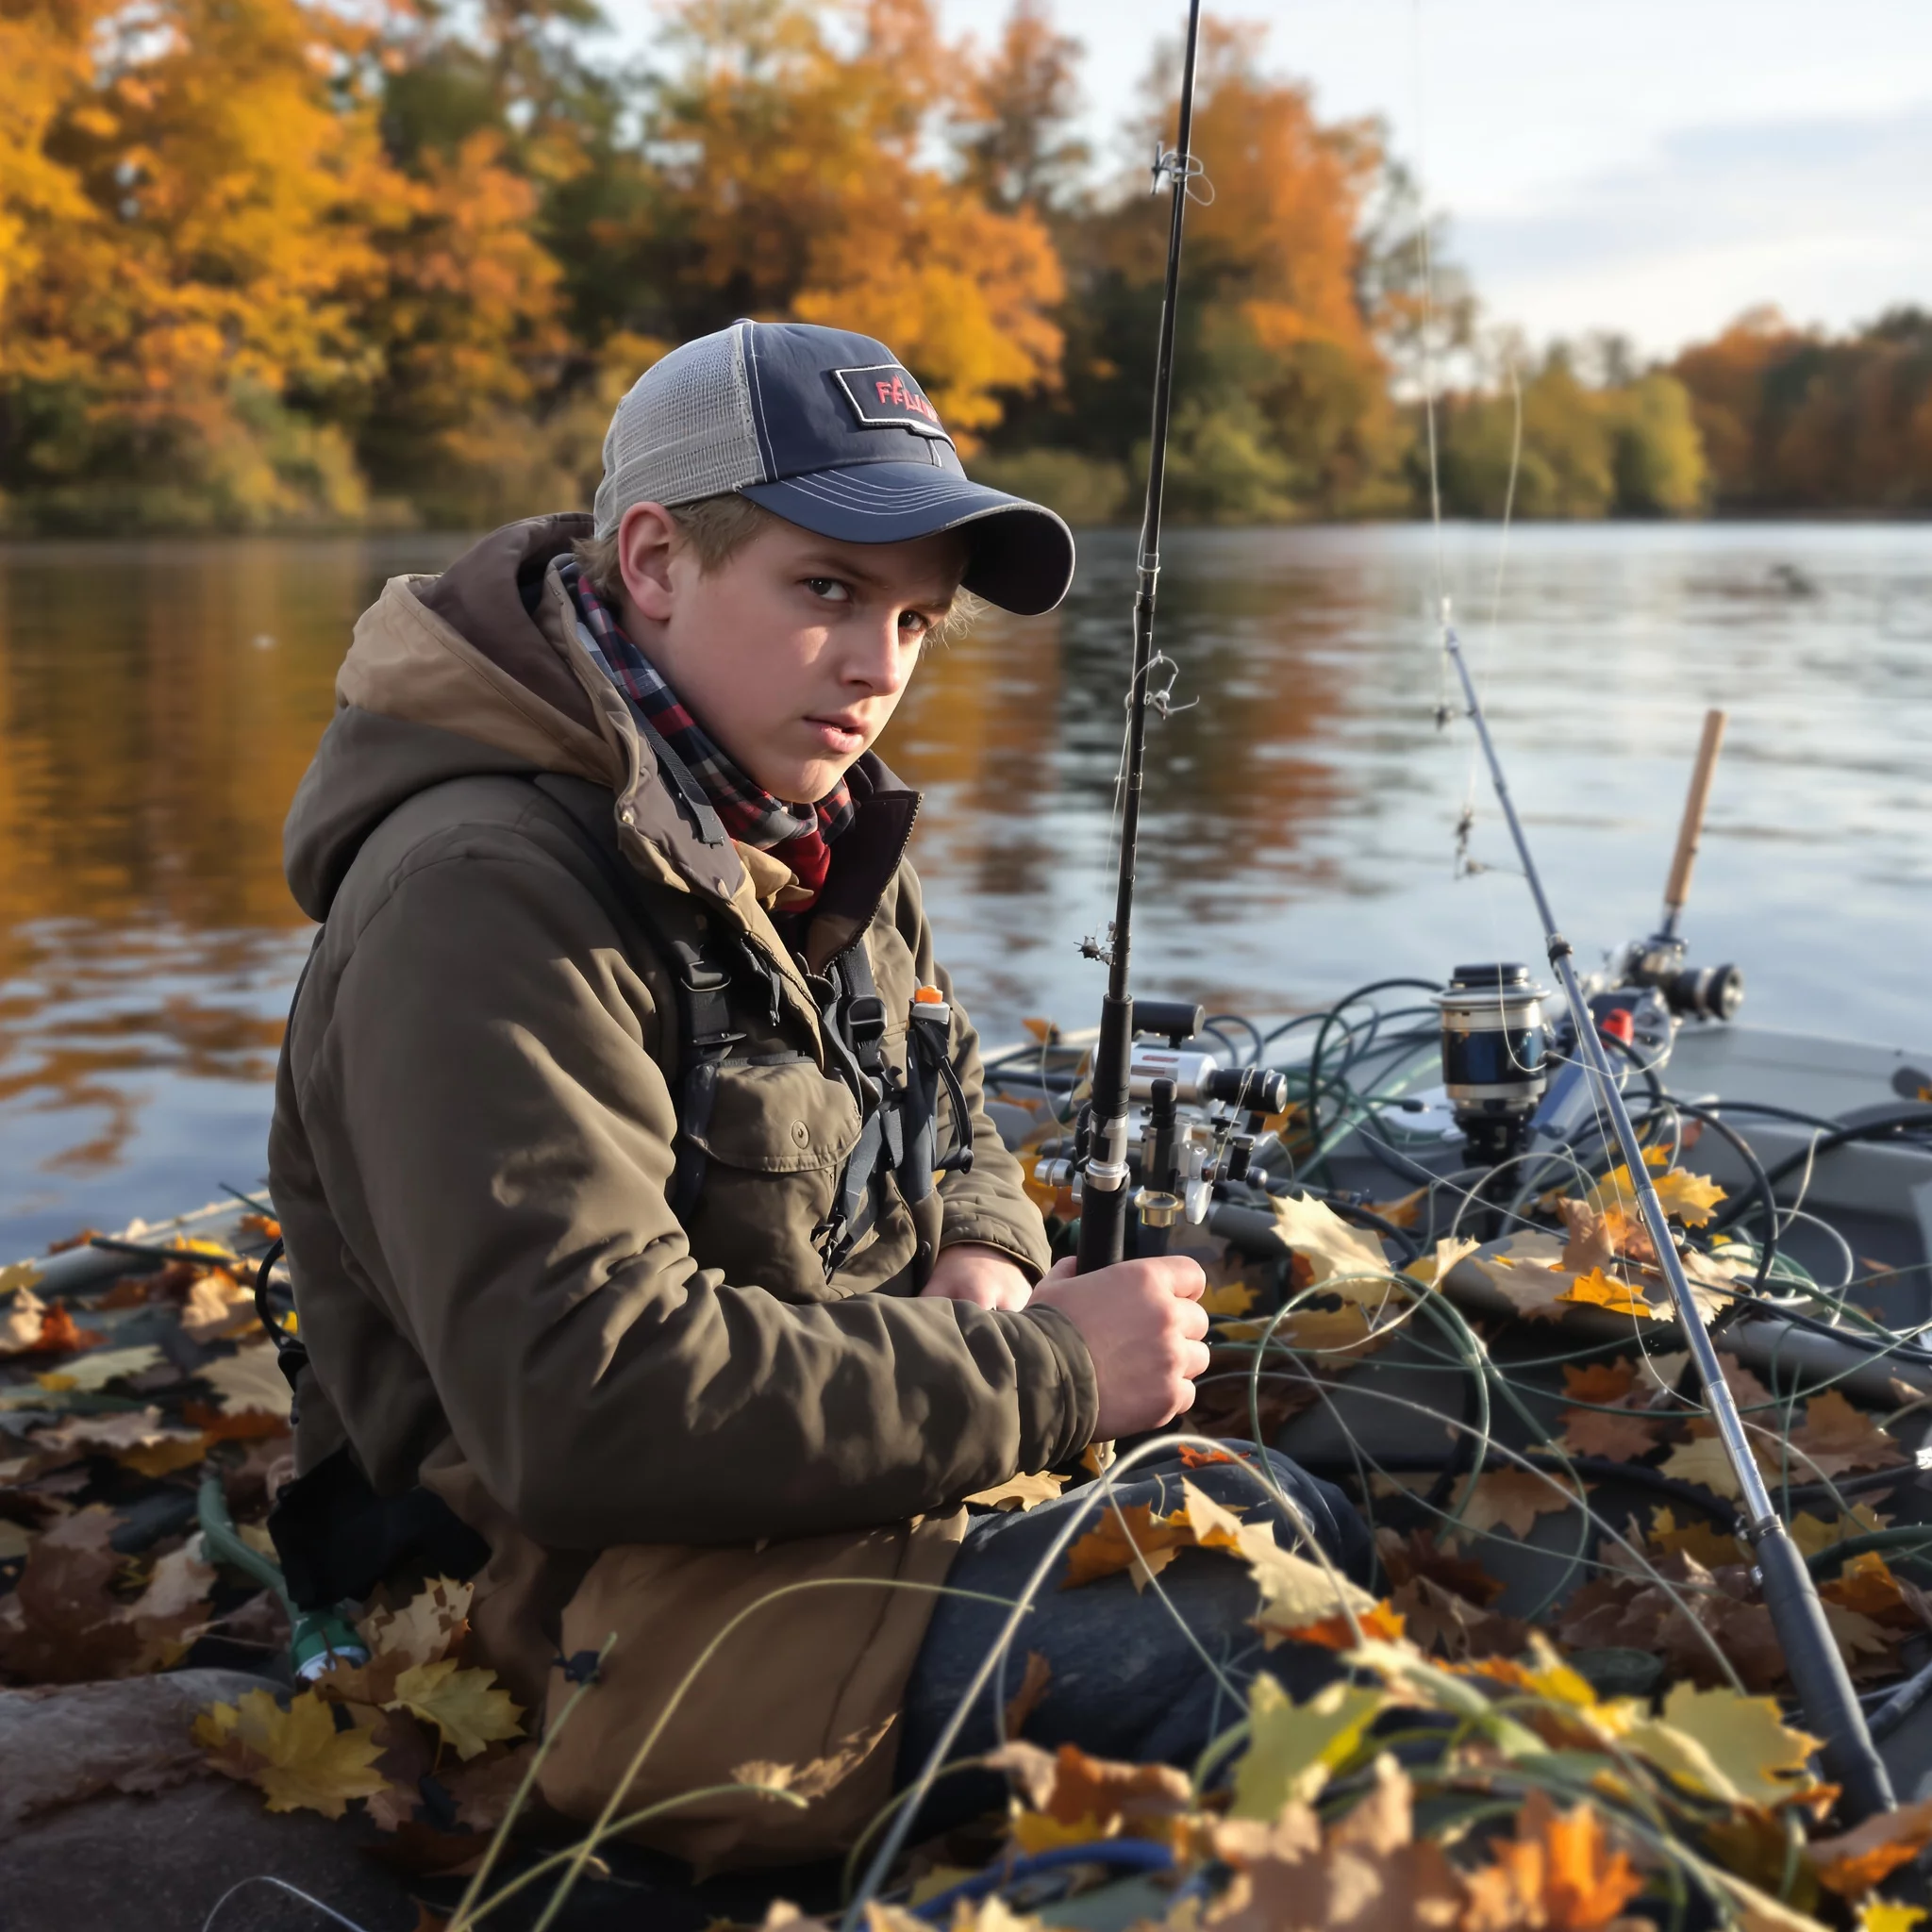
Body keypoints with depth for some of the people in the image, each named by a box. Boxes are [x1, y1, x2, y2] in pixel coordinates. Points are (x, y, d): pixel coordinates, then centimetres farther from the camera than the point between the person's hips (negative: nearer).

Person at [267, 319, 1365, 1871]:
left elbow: (953, 1132, 20)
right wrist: (1038, 1375, -26)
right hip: (601, 1591, -9)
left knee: (1320, 1532, 13)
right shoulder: (477, 897, -25)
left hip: (884, 1462, 10)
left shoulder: (816, 832, 6)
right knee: (1230, 1669, -22)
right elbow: (580, 1397, -33)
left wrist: (980, 1265, -5)